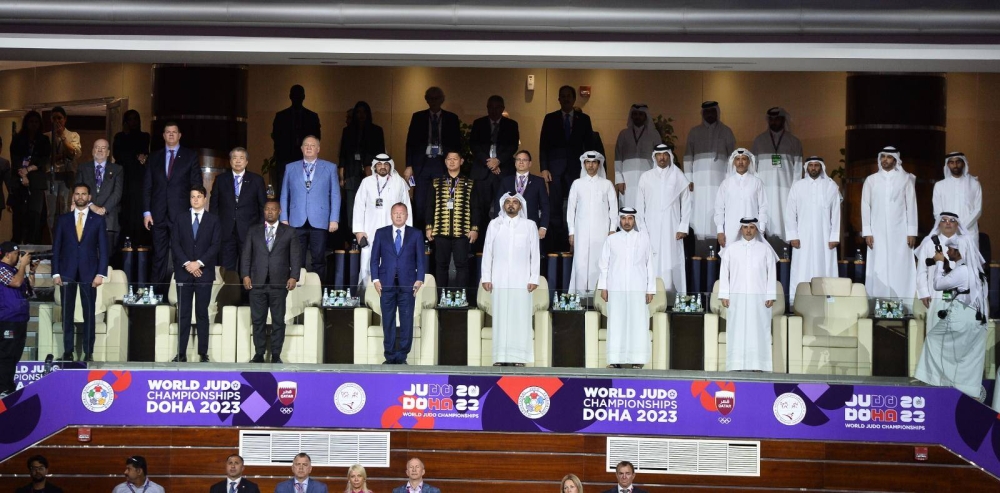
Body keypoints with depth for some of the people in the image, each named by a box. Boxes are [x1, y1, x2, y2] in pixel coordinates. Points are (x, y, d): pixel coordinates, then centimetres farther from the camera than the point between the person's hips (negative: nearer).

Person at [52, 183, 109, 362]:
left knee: (89, 313, -1)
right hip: (67, 272, 1)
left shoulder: (98, 219, 6)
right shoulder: (63, 219, 9)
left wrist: (101, 273, -7)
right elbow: (56, 247, 7)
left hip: (89, 272, -1)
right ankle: (68, 351, 5)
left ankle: (88, 352, 2)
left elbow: (103, 248, 2)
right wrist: (56, 272, -2)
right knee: (67, 313, 1)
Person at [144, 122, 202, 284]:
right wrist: (146, 211, 2)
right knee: (159, 256, 4)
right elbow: (147, 186, 11)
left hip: (181, 214, -2)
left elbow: (196, 184, 3)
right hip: (159, 214, 2)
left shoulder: (190, 156, 7)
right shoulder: (154, 157, 13)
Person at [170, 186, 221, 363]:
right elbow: (175, 244, 3)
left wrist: (199, 263, -11)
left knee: (202, 313, 0)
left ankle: (203, 353, 2)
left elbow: (215, 245, -1)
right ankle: (181, 353, 1)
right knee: (183, 314, 0)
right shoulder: (180, 220, 11)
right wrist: (187, 264, -10)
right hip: (184, 273, 1)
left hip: (204, 272, -1)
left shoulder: (213, 220, 7)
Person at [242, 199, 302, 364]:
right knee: (257, 320, 2)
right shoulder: (253, 231, 13)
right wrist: (245, 275, -3)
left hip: (279, 283, -1)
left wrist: (294, 277, -7)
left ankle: (276, 355, 6)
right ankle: (259, 354, 8)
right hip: (257, 282, 1)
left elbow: (295, 256, 4)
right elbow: (246, 254, 9)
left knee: (278, 321, 1)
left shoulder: (289, 232, 9)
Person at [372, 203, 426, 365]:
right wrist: (375, 279, -2)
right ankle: (390, 356, 8)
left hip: (407, 284, 0)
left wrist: (419, 279, -4)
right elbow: (374, 258, 8)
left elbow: (420, 259, 7)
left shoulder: (415, 234, 9)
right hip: (387, 283, 1)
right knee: (388, 321, 3)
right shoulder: (381, 233, 10)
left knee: (407, 321, -2)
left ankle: (402, 357, 4)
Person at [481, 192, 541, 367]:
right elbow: (487, 252, 8)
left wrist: (534, 278, -2)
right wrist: (486, 277, 1)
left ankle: (519, 356, -3)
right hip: (499, 279, 1)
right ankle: (501, 357, 0)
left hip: (521, 280, -1)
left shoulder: (529, 225, 7)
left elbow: (535, 253, 5)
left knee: (520, 317, -4)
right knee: (501, 317, -2)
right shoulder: (494, 224, 9)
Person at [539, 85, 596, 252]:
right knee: (555, 209, -2)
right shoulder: (550, 118, 9)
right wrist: (544, 168, -3)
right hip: (556, 169, 0)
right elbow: (543, 145, 6)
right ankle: (555, 246, 1)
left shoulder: (584, 119, 9)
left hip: (576, 169, 0)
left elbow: (590, 145, 9)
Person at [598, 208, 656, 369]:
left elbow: (649, 264, 6)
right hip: (616, 288, 1)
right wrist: (603, 287, 2)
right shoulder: (612, 239, 9)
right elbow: (604, 264, 9)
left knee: (638, 323, -3)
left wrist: (650, 289, 3)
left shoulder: (644, 238, 8)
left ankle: (637, 360, -1)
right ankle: (616, 360, 1)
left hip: (637, 288, -1)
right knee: (616, 323, -1)